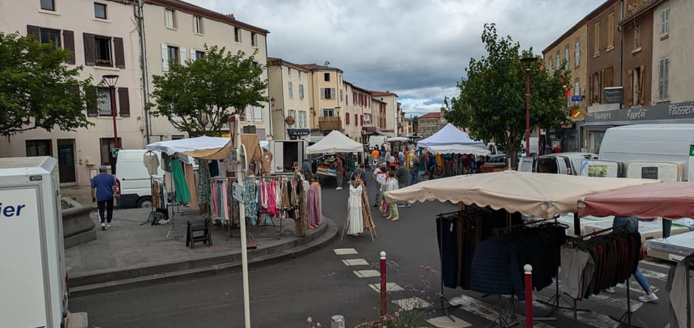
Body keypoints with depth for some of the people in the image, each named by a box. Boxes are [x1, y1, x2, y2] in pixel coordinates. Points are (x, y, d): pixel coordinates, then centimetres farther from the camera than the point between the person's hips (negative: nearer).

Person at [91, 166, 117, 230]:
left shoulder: (95, 178, 5)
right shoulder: (111, 177, 4)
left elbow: (93, 188, 6)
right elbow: (114, 187, -3)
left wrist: (93, 197, 14)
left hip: (100, 197, 0)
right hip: (109, 196, 0)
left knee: (101, 210, 5)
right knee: (109, 210, 14)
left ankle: (103, 223, -14)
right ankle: (108, 223, 21)